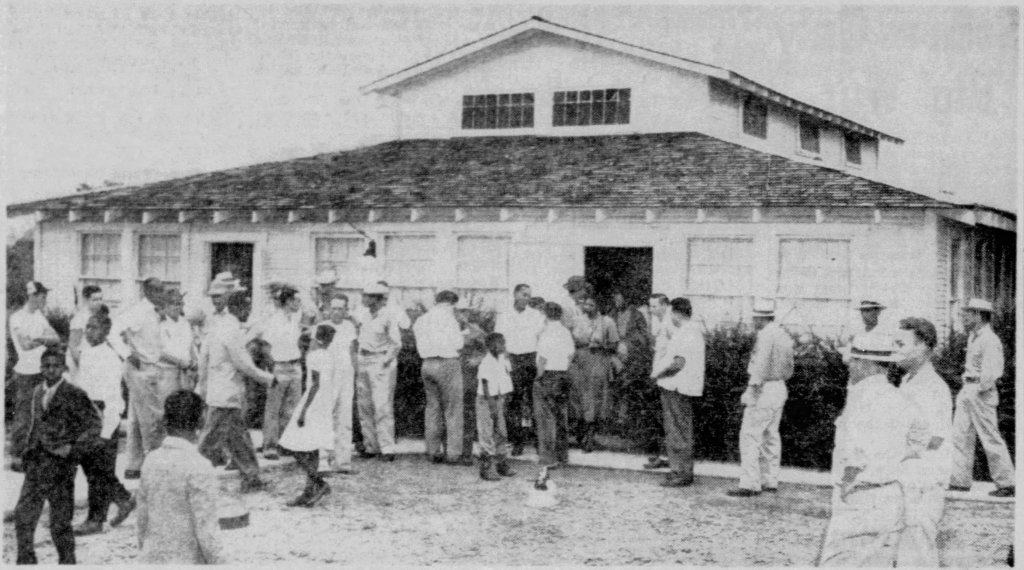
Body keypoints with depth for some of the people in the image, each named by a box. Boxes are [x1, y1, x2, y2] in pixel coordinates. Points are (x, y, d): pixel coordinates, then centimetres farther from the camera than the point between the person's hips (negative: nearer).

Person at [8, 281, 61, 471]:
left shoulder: (40, 317, 13)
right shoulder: (17, 318, -8)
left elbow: (57, 339, 5)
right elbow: (25, 344, -18)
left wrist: (40, 339, -15)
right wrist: (47, 339, -5)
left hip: (43, 373, 7)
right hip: (26, 373, -7)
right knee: (22, 417, -5)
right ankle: (16, 458, 1)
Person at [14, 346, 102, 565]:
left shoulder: (74, 395, -8)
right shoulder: (37, 392, 11)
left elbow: (95, 424, -7)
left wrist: (74, 449, -12)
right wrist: (29, 449, 13)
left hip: (61, 467, -5)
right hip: (36, 467, 5)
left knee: (60, 522, 2)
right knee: (23, 516, 0)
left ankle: (67, 561, 16)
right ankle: (26, 561, 11)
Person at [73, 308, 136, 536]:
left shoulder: (110, 357, -17)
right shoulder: (85, 353, 8)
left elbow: (113, 397, -17)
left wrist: (106, 431, -19)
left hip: (103, 413, -8)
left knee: (99, 468, 0)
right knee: (88, 463, 13)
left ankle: (95, 520, 11)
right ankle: (124, 500, 27)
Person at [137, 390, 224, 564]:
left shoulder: (152, 460, 1)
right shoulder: (199, 468, -19)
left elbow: (142, 519, 10)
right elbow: (206, 529, -18)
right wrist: (219, 563, -9)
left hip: (152, 559, 7)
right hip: (187, 562, -6)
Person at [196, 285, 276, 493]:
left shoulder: (218, 324, 9)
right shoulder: (232, 331, -19)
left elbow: (204, 356, 15)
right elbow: (244, 365, -16)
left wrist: (202, 385, 22)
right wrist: (269, 378, -4)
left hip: (216, 390, 10)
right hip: (226, 396, -10)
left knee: (239, 439, 14)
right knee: (212, 440, -2)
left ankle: (251, 479, 20)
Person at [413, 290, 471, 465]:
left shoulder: (421, 320, 11)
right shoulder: (448, 318, -9)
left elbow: (422, 344, 12)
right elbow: (458, 344, -10)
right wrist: (462, 336, 12)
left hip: (427, 364, 6)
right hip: (447, 363, -6)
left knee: (432, 407, 13)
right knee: (453, 410, 0)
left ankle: (434, 452, 15)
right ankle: (453, 453, -1)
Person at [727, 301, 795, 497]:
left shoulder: (766, 336, -16)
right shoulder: (784, 336, 12)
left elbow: (761, 365, -22)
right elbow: (788, 368, 17)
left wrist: (751, 390, -21)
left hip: (764, 389, -10)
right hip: (780, 388, 10)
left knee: (750, 435, -8)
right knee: (770, 435, 14)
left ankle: (749, 484, -12)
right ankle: (770, 481, 18)